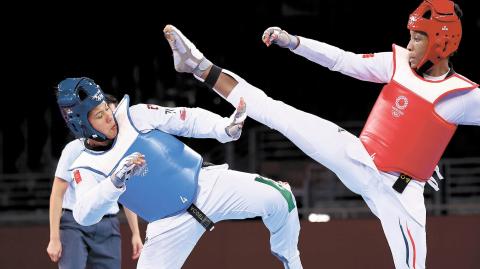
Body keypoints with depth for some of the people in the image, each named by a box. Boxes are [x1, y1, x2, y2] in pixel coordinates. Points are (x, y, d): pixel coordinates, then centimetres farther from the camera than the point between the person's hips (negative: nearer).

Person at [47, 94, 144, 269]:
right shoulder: (75, 149, -7)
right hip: (75, 224, -4)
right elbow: (57, 195, -6)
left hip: (108, 227, 4)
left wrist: (136, 234, 10)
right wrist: (54, 239, -12)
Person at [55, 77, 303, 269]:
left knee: (278, 197, -10)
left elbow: (189, 120, -3)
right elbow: (84, 215, -26)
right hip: (170, 225, -1)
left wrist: (226, 128, -22)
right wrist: (116, 180, -43)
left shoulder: (134, 116, -5)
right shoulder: (86, 169, -8)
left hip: (205, 185, 1)